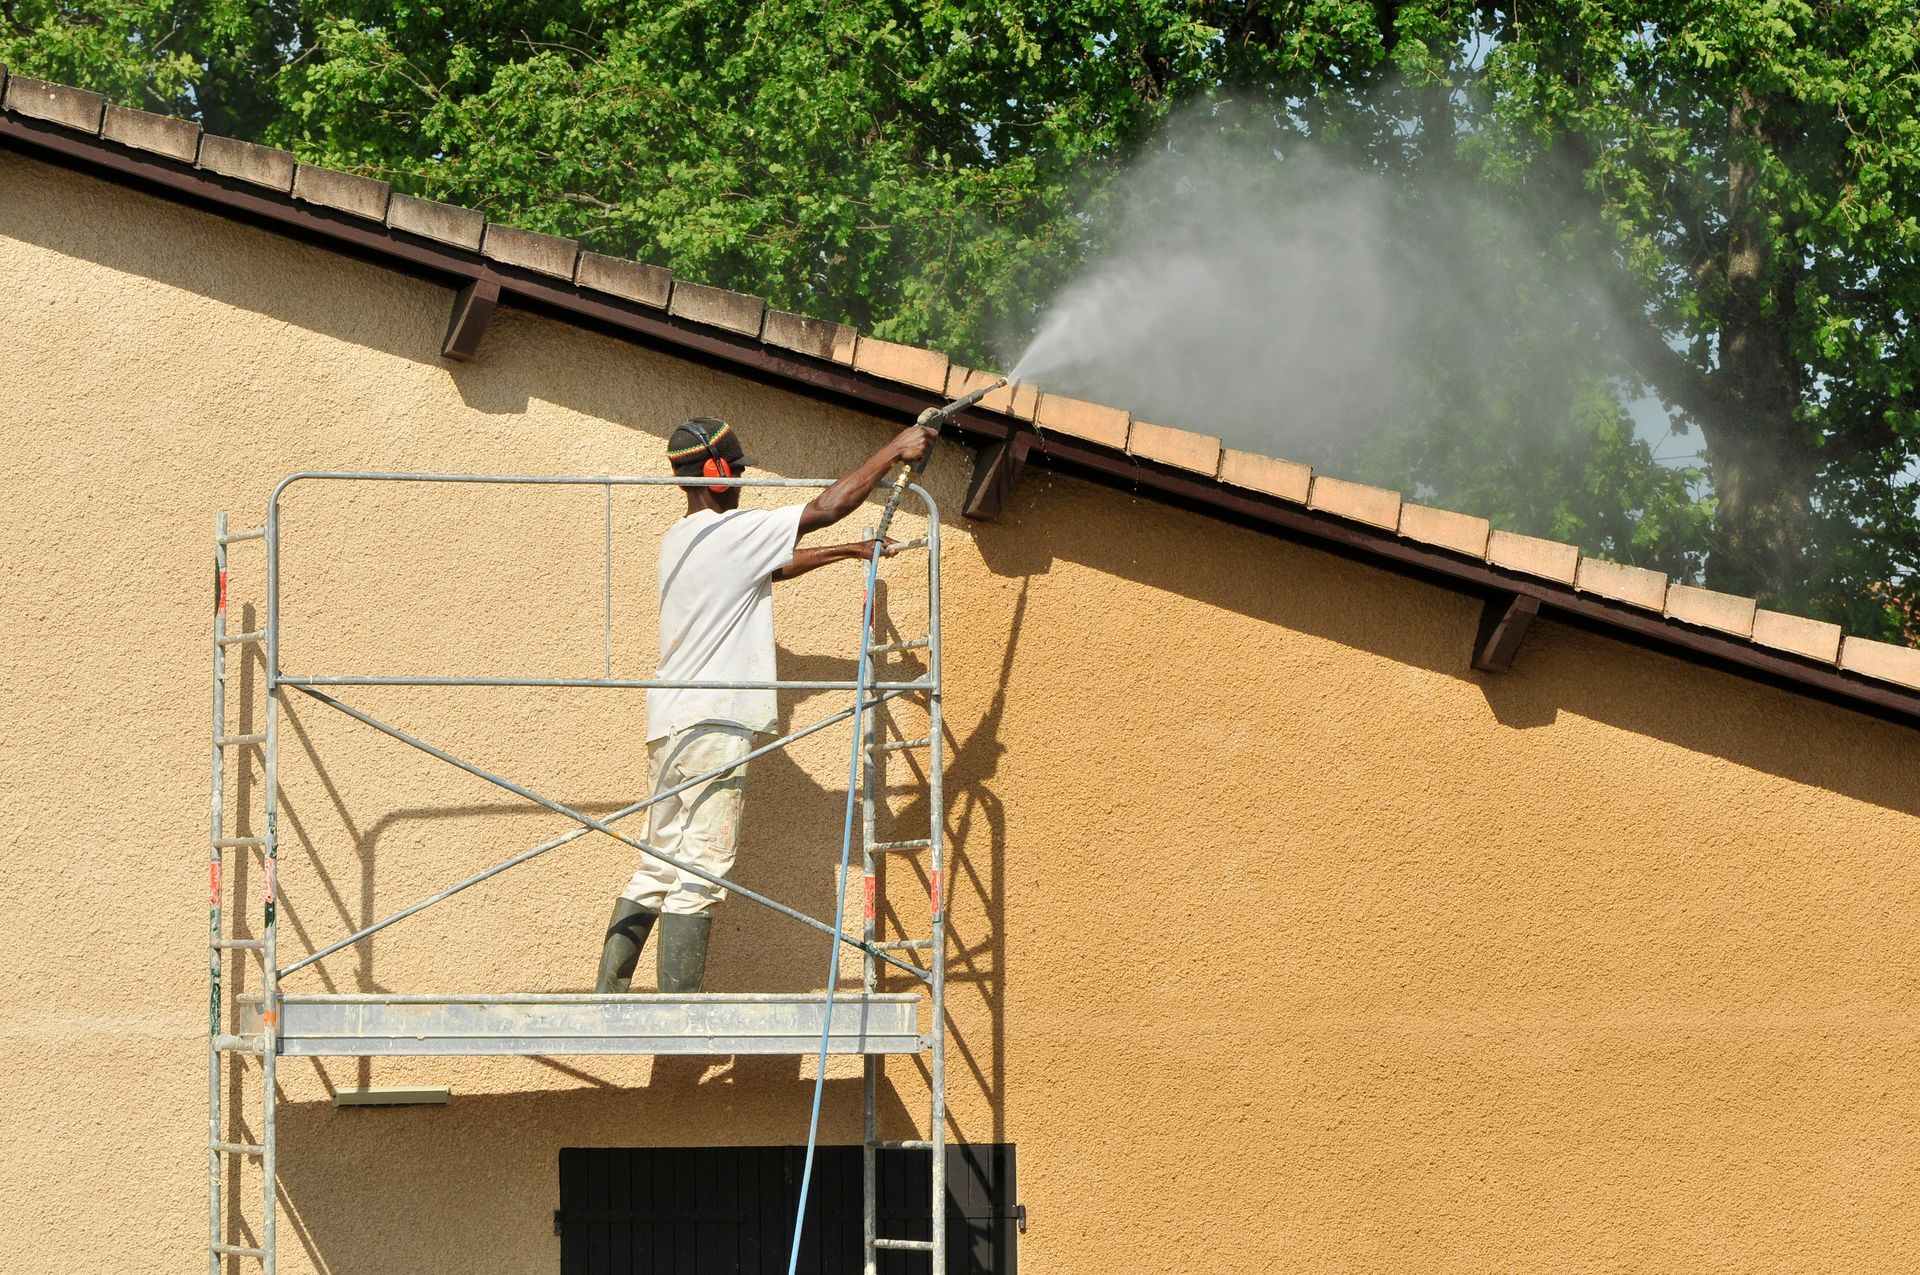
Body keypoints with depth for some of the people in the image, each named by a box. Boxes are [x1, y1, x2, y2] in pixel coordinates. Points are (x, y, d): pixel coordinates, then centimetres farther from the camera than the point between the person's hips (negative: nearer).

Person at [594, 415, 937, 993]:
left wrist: (845, 551, 36)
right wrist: (896, 450, -1)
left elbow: (776, 566, 31)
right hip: (713, 724, -9)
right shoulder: (732, 531, -10)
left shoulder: (679, 539, 17)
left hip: (672, 723, 9)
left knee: (658, 869, 11)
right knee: (700, 874, -10)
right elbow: (826, 507, -10)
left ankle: (608, 997, 7)